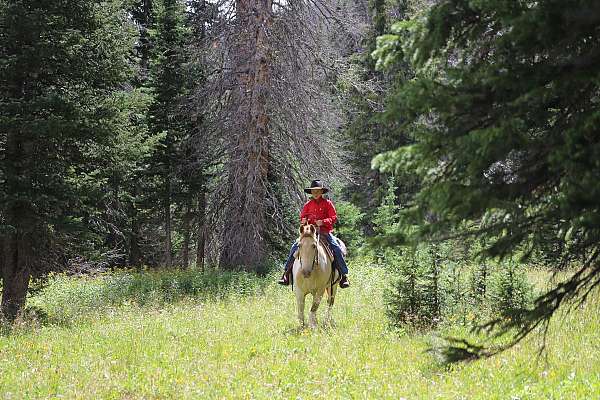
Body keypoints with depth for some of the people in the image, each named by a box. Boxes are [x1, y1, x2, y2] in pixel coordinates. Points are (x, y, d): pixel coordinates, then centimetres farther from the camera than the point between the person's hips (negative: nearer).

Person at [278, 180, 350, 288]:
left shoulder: (327, 203, 1)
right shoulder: (308, 205, 10)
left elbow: (334, 217, -4)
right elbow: (302, 216, 19)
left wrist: (323, 222, -21)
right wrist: (304, 220, -5)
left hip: (325, 232, -3)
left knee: (336, 248, -21)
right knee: (295, 247, -12)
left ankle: (344, 276, -14)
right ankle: (287, 272, -6)